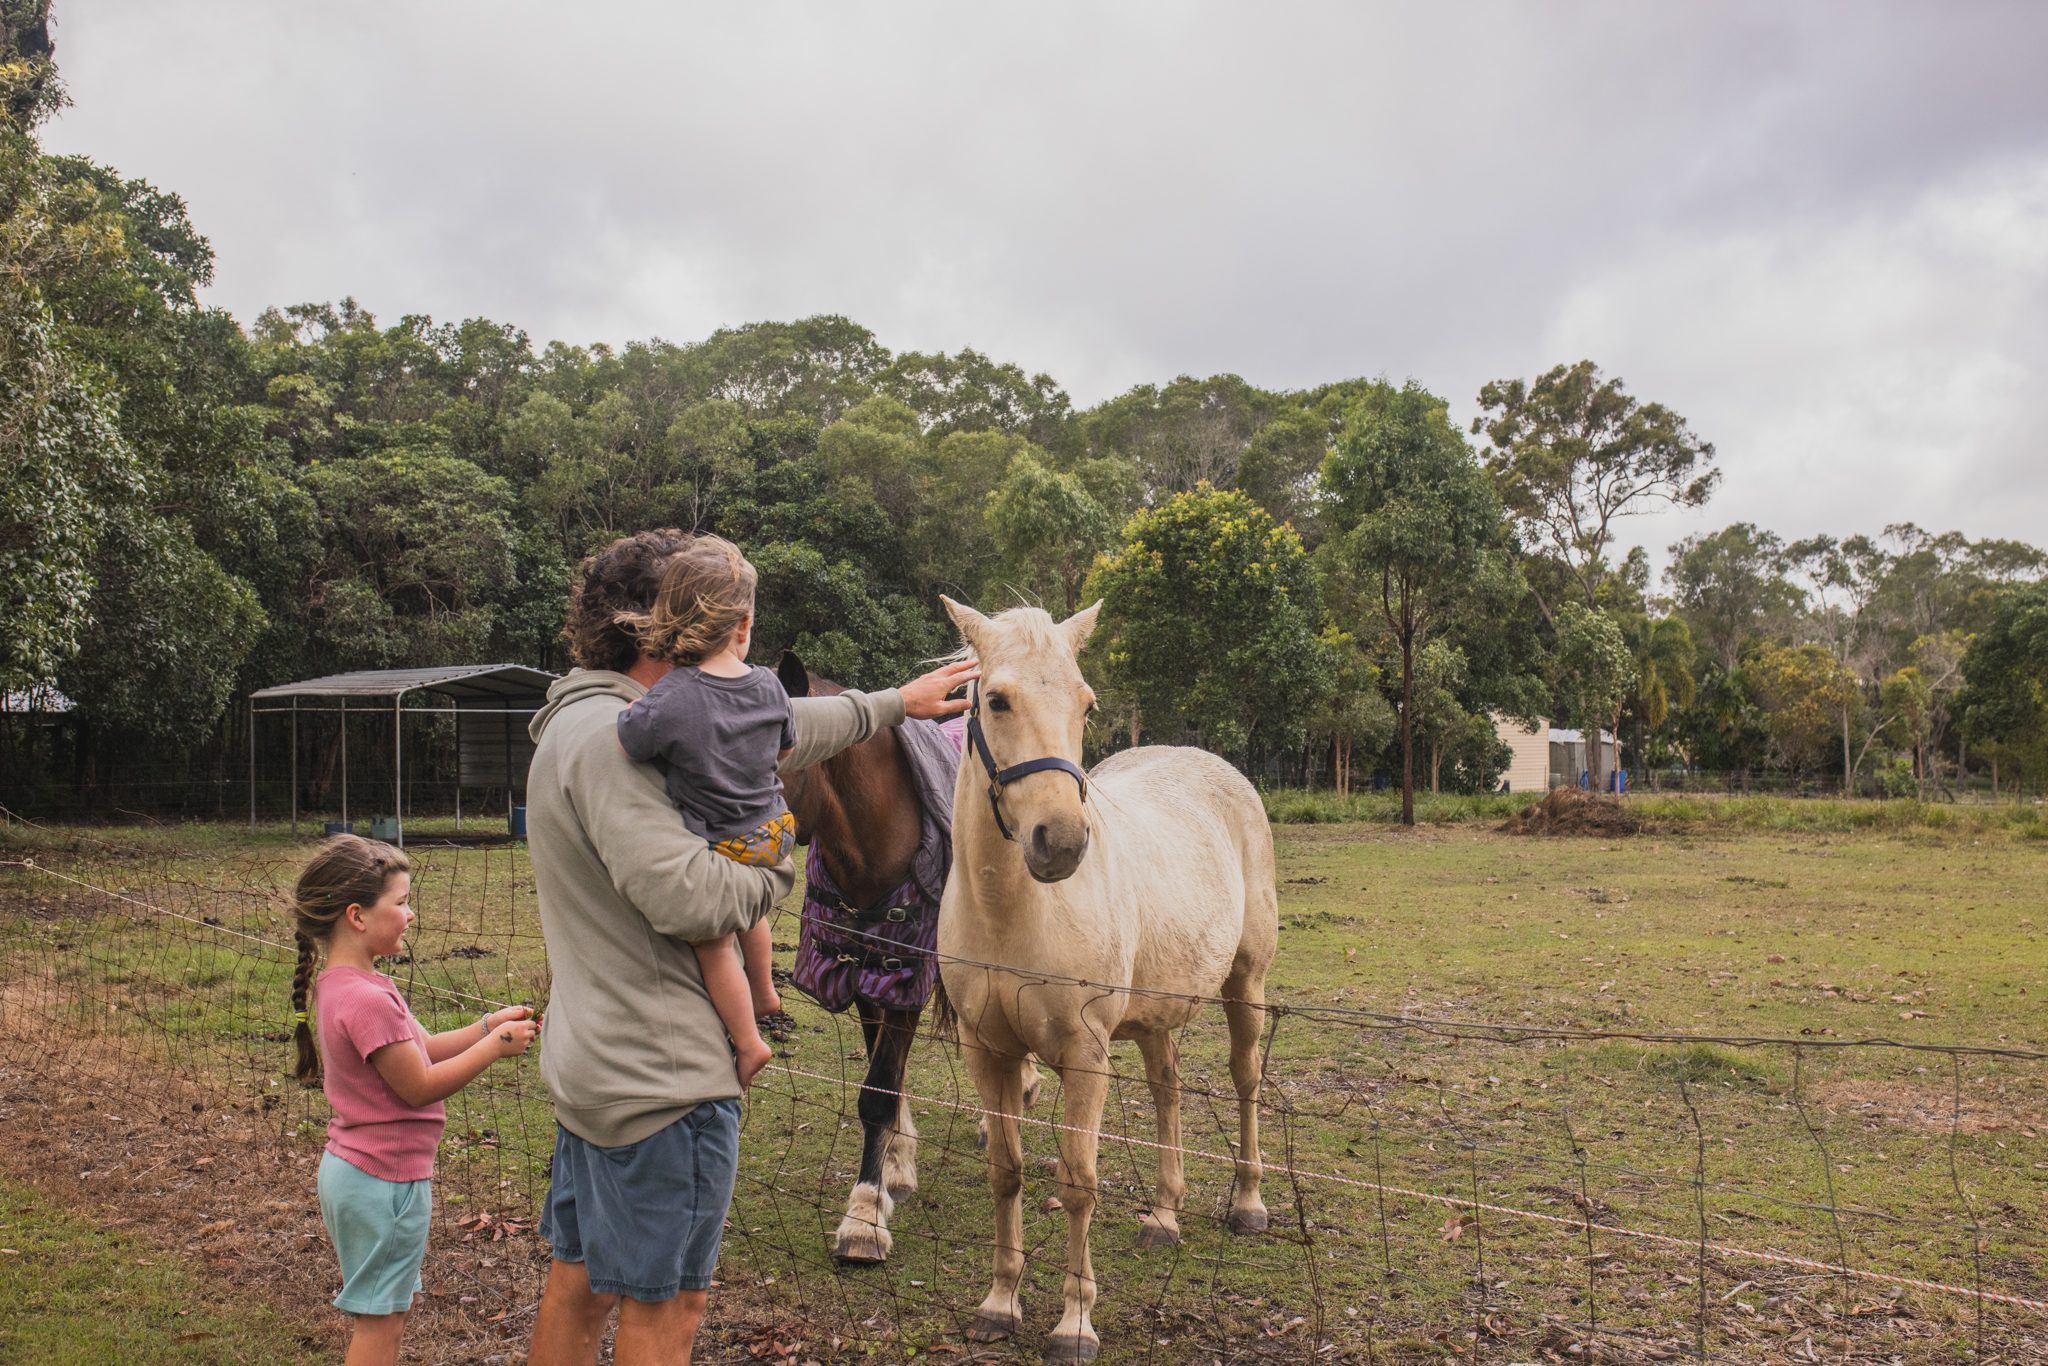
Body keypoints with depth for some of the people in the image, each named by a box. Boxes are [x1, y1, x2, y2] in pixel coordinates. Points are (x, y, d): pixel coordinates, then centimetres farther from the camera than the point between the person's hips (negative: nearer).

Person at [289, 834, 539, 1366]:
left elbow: (423, 1048, 11)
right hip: (384, 1181, -10)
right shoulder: (367, 999, -26)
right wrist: (495, 1044, -13)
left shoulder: (343, 984, 6)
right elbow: (420, 1086, -21)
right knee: (379, 1317, 3)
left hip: (359, 1173, 10)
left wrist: (489, 1025, 2)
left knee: (393, 1305, 22)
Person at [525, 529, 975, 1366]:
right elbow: (688, 898, -30)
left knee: (579, 1282, 20)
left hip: (591, 1065, 10)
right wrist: (775, 875, -9)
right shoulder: (608, 735, -22)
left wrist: (895, 703, 24)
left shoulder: (593, 723, 11)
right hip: (661, 1078, -10)